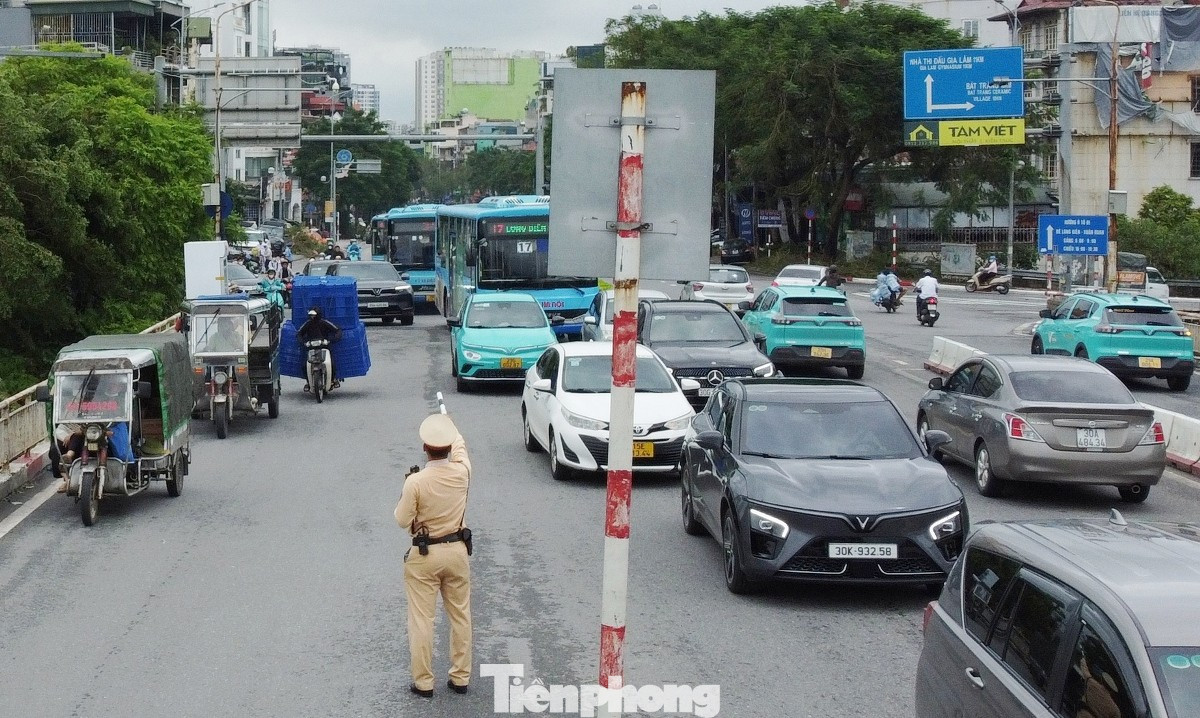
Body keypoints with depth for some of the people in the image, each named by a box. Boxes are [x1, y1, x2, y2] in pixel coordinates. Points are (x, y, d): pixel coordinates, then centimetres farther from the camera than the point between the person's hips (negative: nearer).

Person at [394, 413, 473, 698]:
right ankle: (460, 677, 22)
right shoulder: (461, 472, -10)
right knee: (461, 617, 15)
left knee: (421, 620, 6)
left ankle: (423, 682, 12)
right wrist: (448, 424, 31)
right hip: (457, 552, 4)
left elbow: (403, 520, -9)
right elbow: (460, 446, 14)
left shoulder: (416, 482, -20)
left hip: (424, 556, -4)